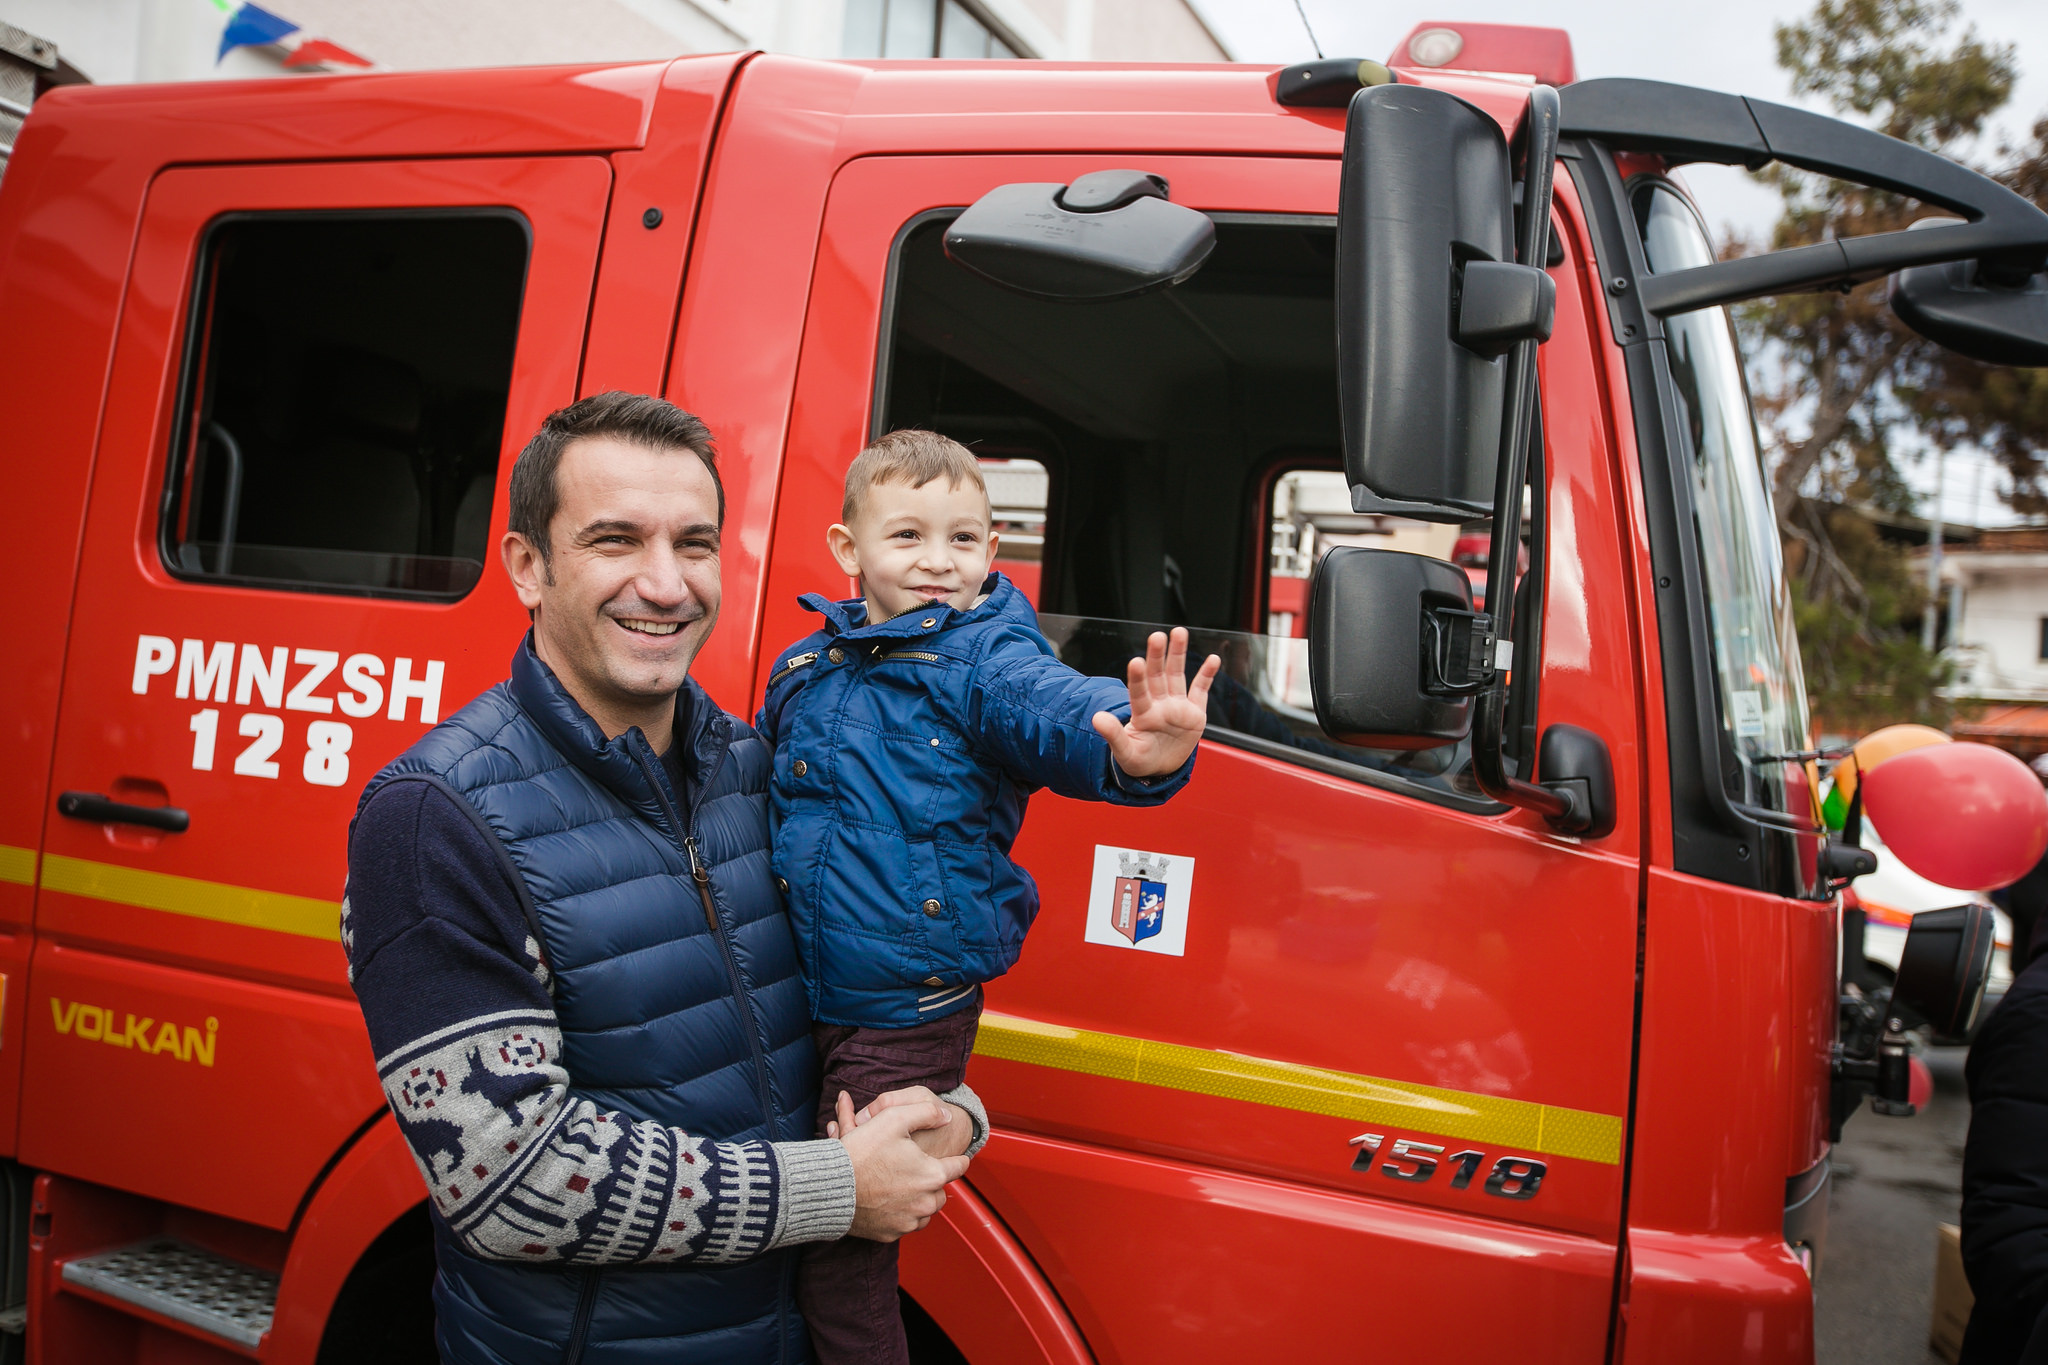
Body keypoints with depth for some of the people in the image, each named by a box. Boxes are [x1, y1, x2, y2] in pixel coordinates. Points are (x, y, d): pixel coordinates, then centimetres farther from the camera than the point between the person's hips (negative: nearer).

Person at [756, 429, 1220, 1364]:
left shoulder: (988, 664, -11)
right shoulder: (806, 669, 6)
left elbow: (1067, 715, -34)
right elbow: (750, 771, 27)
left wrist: (1137, 752, -54)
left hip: (909, 1018, -6)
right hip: (799, 1004, 6)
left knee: (836, 1245, 0)